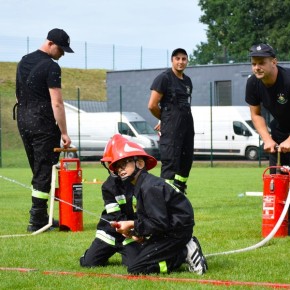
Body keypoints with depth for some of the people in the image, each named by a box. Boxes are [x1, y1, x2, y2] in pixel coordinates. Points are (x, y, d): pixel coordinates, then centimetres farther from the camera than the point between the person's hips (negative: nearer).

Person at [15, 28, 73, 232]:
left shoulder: (24, 61, 14)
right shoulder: (51, 67, -13)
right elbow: (56, 104, -17)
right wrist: (64, 132, -16)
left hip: (23, 122, 8)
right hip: (43, 124, -8)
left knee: (37, 170, 15)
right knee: (45, 171, -4)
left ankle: (40, 217, 16)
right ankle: (37, 220, -6)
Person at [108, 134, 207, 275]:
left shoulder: (150, 187, -20)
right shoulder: (142, 185, 12)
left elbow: (160, 222, -25)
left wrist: (132, 225, -18)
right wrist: (137, 232, -2)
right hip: (171, 231, 10)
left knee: (135, 267, -11)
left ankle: (185, 254, -9)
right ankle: (184, 250, 10)